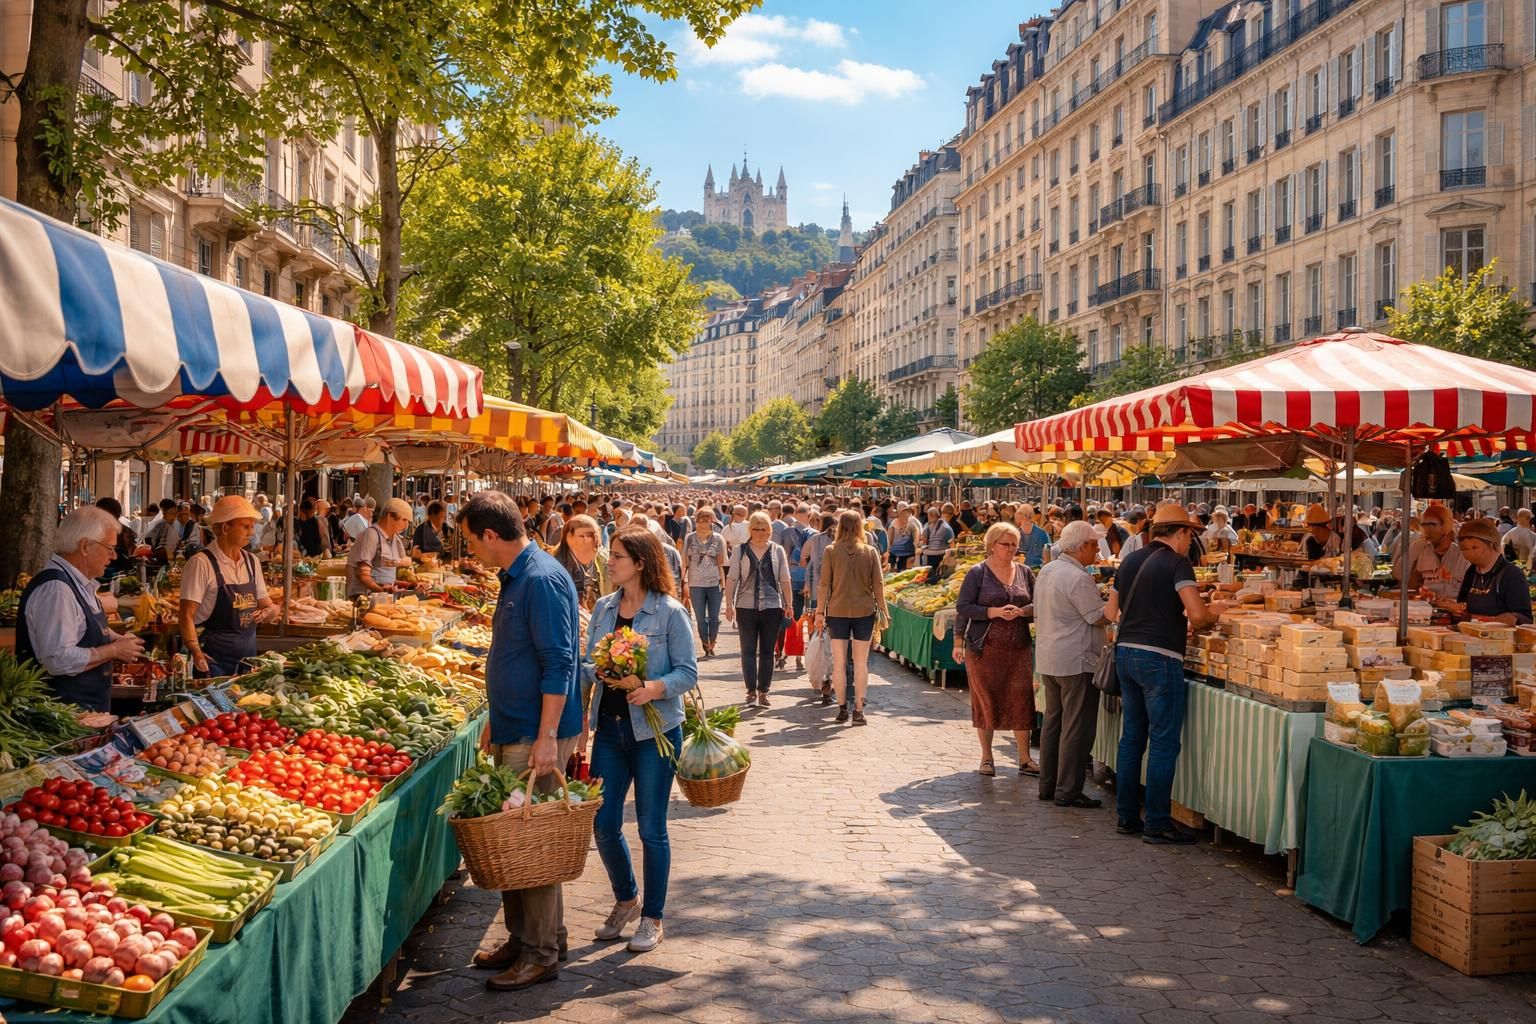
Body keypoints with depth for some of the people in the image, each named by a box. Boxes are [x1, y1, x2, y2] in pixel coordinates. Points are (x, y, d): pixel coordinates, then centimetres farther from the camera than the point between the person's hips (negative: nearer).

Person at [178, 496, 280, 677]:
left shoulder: (252, 561, 9)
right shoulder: (201, 563, -10)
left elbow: (265, 604, 17)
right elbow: (187, 616, -13)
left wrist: (270, 611, -6)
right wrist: (196, 651, -27)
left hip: (247, 655, 6)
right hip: (212, 658, -6)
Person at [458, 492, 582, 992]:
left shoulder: (542, 580, -18)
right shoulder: (515, 576, 13)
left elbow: (558, 664, -22)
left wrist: (546, 737, -24)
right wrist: (496, 722, 24)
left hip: (537, 737, -10)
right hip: (513, 731, 10)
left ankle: (541, 954, 8)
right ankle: (523, 938, 26)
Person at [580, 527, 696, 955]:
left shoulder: (670, 612, -9)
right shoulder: (604, 607, 7)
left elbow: (688, 672, -9)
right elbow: (589, 666, 12)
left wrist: (654, 688, -25)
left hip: (655, 730, -5)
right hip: (609, 727, 5)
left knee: (651, 828, 4)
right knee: (603, 825, 7)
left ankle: (652, 918, 21)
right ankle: (626, 899, 32)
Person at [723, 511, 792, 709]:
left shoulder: (777, 551, 6)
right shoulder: (741, 551, 3)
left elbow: (784, 580, 7)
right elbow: (732, 579, 3)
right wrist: (729, 604, -3)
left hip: (772, 607, 1)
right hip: (746, 607, -1)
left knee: (767, 651, 6)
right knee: (748, 650, -2)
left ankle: (763, 691, 13)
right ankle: (751, 691, -2)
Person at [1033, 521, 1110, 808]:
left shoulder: (1046, 571, 10)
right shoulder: (1078, 578, -19)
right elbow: (1099, 616, -17)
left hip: (1047, 659, 9)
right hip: (1075, 661, -9)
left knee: (1053, 722, 16)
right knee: (1076, 727, -2)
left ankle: (1048, 785, 22)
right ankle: (1068, 792, 1)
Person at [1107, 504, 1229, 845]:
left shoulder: (1130, 561, 13)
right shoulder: (1176, 562, -9)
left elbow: (1112, 612, 17)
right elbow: (1197, 613, -19)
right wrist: (1215, 612, 1)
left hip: (1125, 652, 8)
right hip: (1159, 657, -8)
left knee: (1132, 736, 14)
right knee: (1164, 742, 0)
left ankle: (1126, 817, 20)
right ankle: (1157, 823, 3)